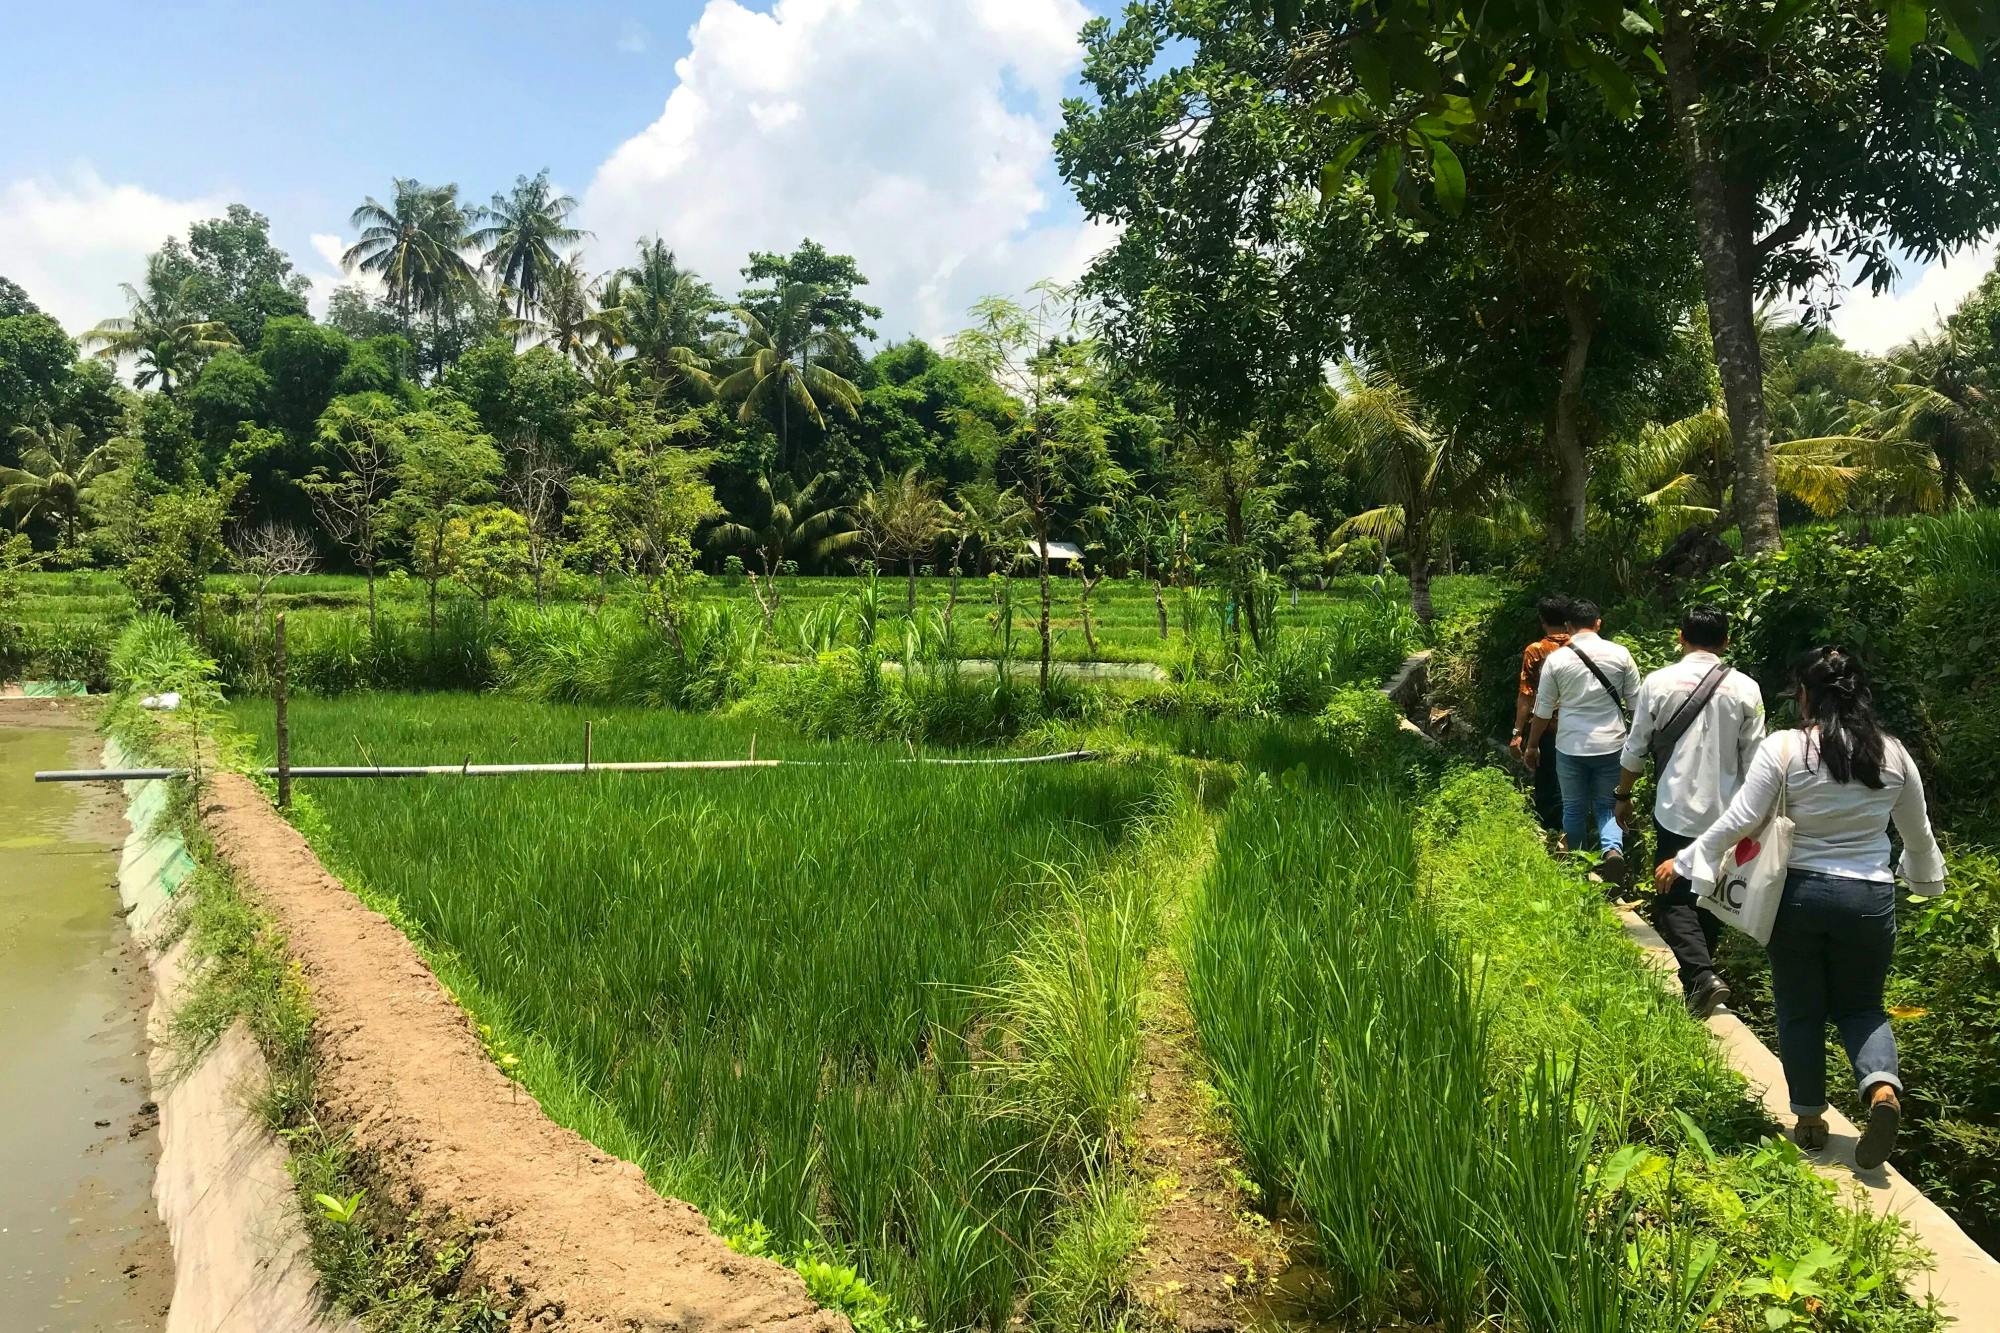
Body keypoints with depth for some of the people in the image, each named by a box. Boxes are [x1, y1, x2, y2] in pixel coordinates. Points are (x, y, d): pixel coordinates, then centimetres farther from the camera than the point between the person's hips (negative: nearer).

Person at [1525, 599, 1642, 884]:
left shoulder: (1556, 659, -6)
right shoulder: (1620, 654, -4)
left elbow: (1543, 709, -1)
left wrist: (1532, 746, 11)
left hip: (1570, 746, -1)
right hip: (1611, 745, 1)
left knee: (1574, 808, 15)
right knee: (1607, 805, 14)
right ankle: (1613, 850, -12)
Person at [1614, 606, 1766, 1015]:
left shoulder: (1658, 682, -6)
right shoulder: (1745, 689, -2)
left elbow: (1635, 751, -1)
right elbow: (1754, 759, 2)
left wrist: (1623, 797, 14)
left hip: (1676, 811, -3)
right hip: (1727, 813, 3)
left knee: (1674, 898, 3)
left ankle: (1701, 976, -16)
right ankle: (1698, 974, 28)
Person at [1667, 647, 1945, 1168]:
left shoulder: (1784, 748, -12)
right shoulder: (1893, 754, -1)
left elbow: (1740, 819, -14)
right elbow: (1918, 834, 12)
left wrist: (1684, 862, -4)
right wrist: (1927, 879, 31)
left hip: (1798, 894, -2)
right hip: (1869, 900, 2)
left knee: (1800, 1010, 13)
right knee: (1859, 1006, 19)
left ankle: (1809, 1119, 21)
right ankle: (1882, 1086, -7)